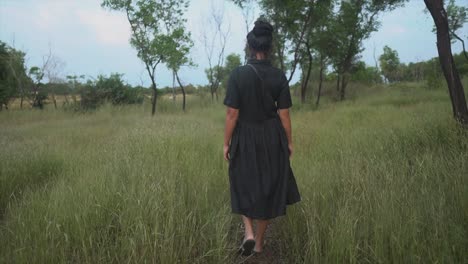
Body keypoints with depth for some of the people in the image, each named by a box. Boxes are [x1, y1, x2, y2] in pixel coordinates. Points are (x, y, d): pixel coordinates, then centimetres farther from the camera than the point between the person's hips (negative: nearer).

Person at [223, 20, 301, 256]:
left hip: (245, 139, -2)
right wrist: (289, 142, 8)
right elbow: (283, 114, -5)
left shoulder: (238, 74, -14)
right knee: (267, 188, 16)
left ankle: (249, 233, 3)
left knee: (245, 186, 21)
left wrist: (226, 143, -2)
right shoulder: (279, 76, -7)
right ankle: (259, 243, 27)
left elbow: (232, 114, -13)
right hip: (273, 139, 2)